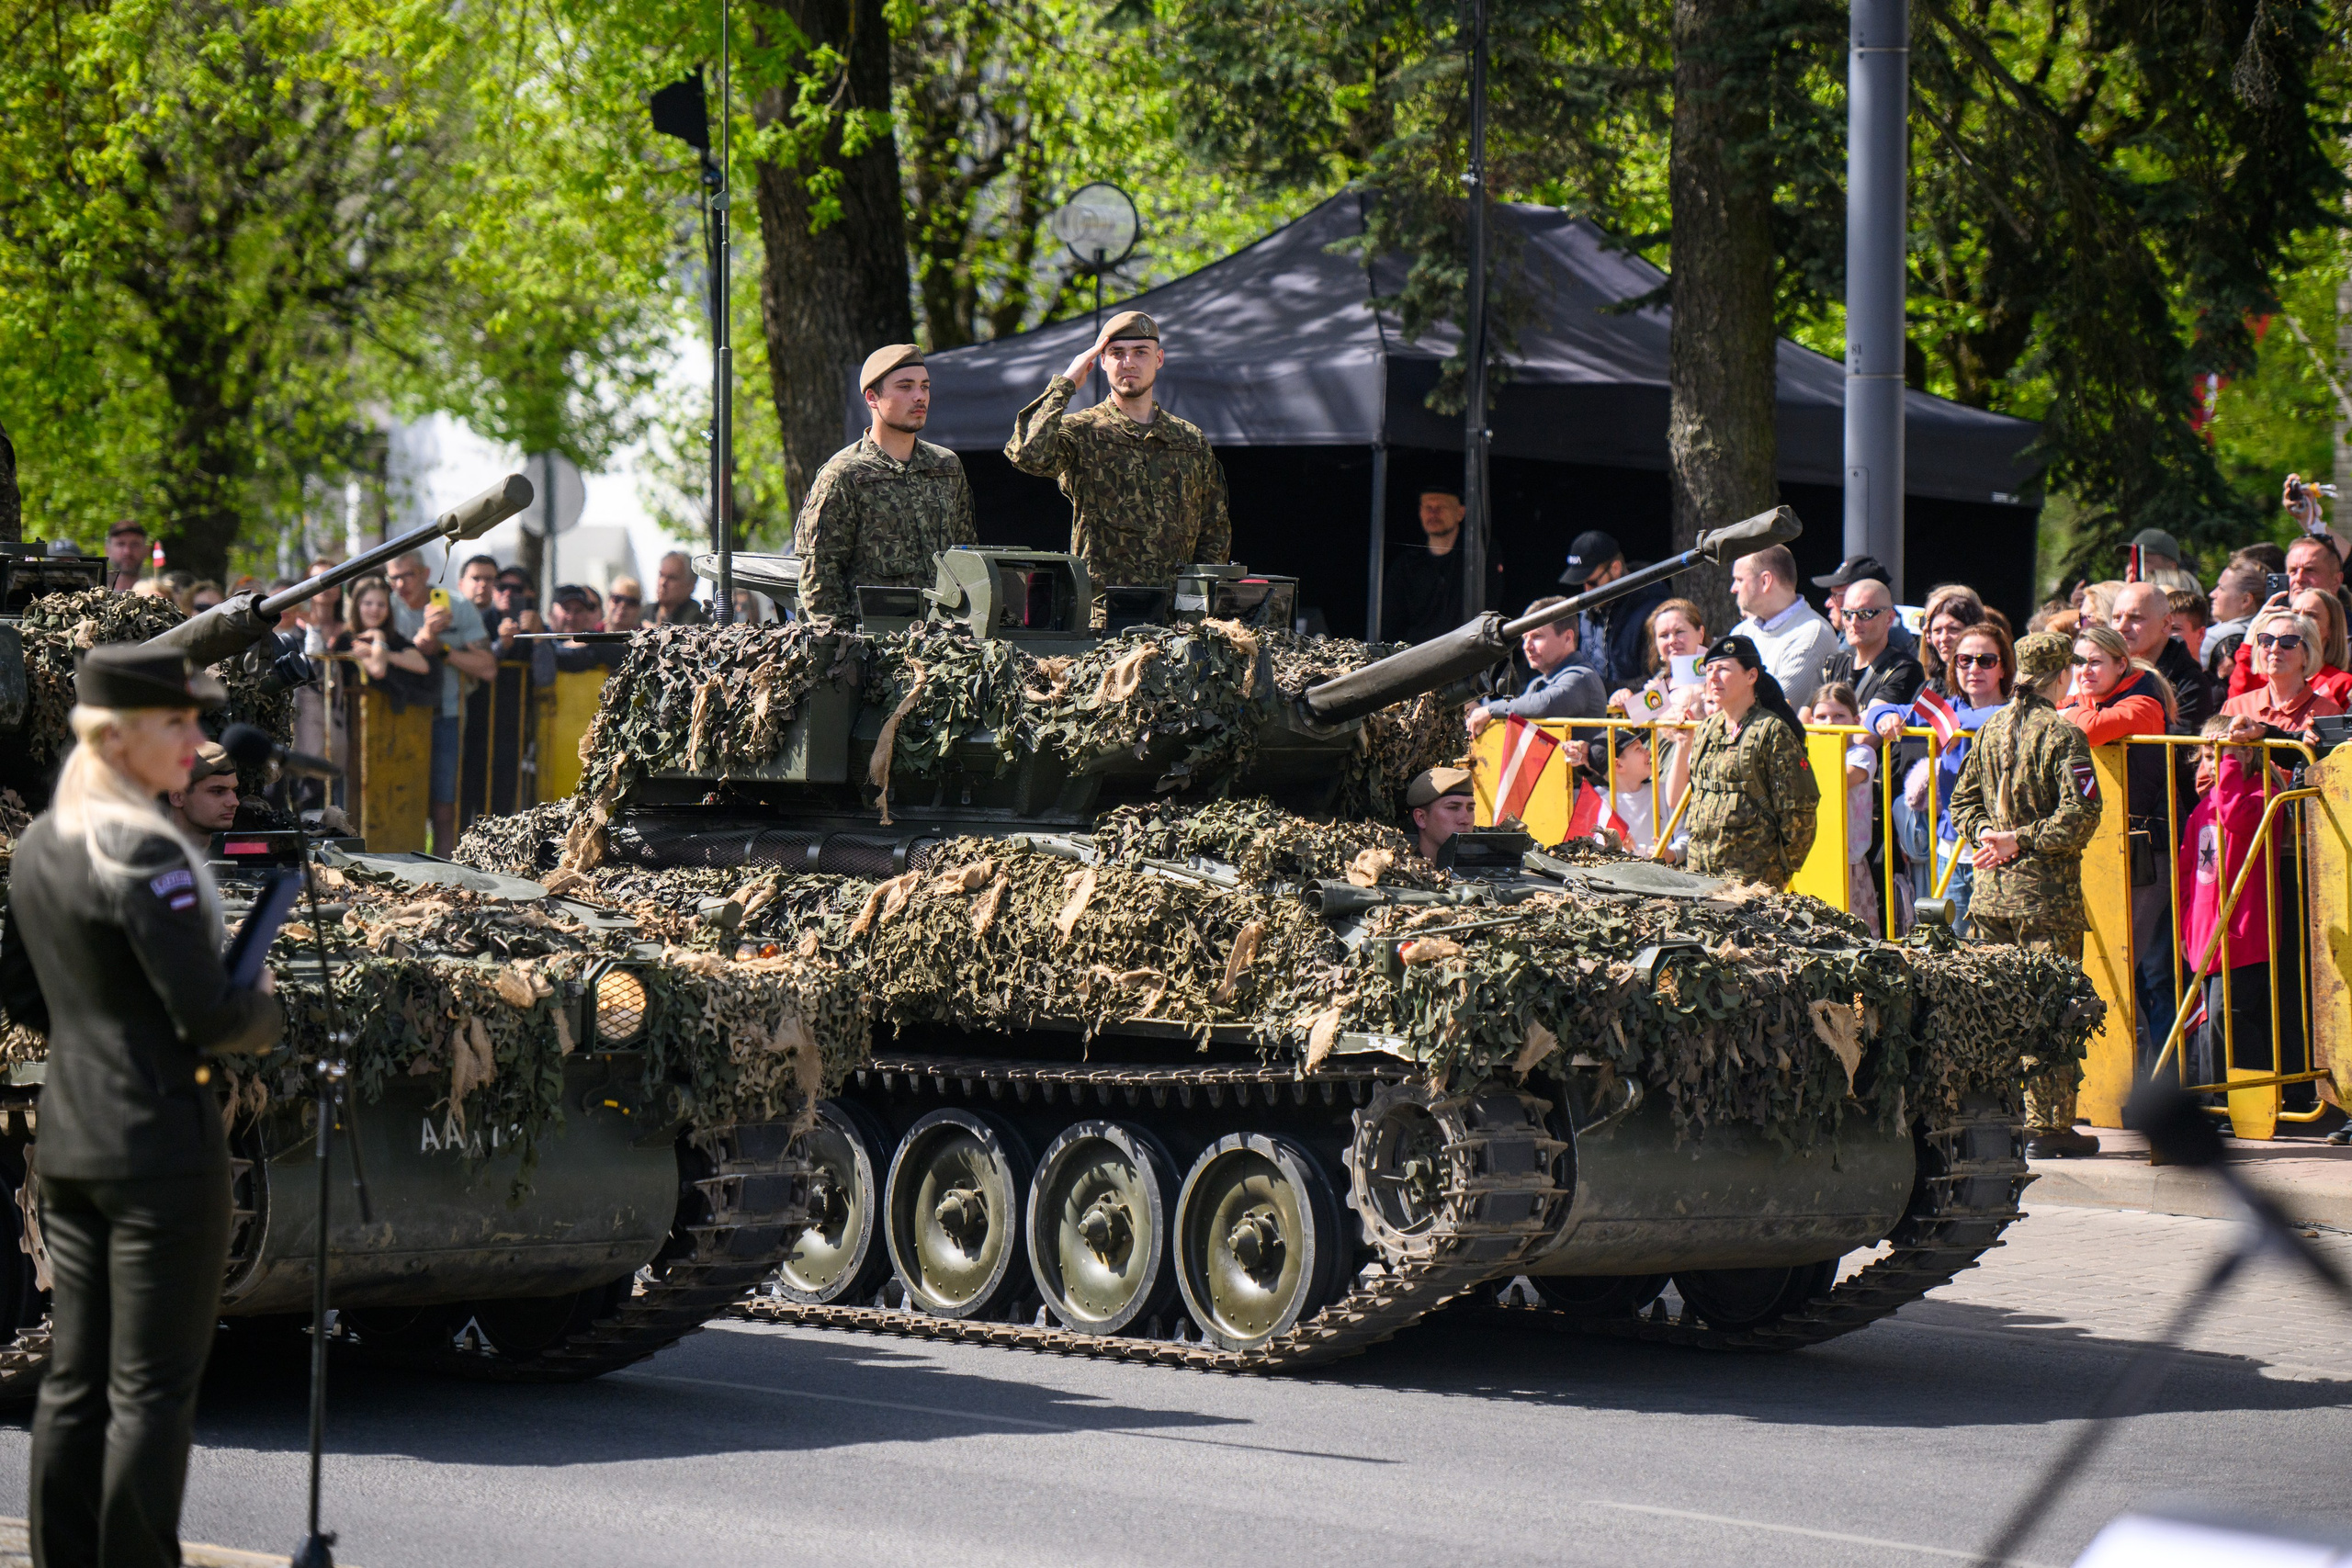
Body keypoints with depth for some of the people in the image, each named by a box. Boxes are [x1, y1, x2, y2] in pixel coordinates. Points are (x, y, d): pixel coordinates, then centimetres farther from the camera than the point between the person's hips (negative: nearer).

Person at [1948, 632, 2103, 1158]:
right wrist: (2021, 842, -11)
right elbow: (2079, 815, -17)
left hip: (1990, 891, 6)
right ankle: (2047, 1125, 0)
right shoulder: (2062, 735, -10)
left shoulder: (1990, 731, 8)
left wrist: (1987, 835, 1)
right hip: (2047, 892, -6)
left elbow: (1962, 800, 14)